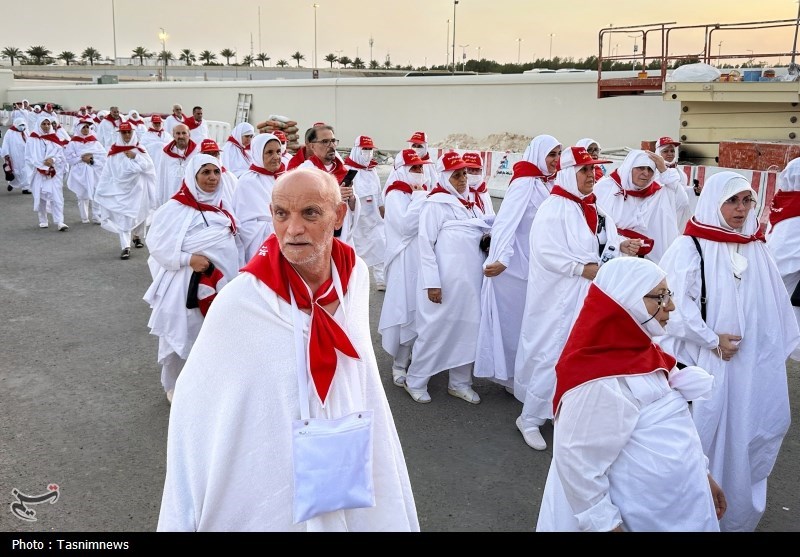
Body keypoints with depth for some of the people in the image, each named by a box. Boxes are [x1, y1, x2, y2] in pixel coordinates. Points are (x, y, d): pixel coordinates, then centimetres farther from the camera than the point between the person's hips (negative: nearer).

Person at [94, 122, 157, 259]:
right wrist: (101, 190, 1)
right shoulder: (114, 151, 0)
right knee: (122, 217, -9)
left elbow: (148, 166, -9)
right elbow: (107, 172, 2)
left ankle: (137, 236, 41)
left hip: (137, 188, 1)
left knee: (140, 213, 13)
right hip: (120, 188, -1)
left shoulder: (140, 149, 1)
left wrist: (136, 157, -18)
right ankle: (126, 247, -13)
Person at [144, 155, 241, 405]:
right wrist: (187, 259, -23)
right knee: (183, 334, 5)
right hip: (188, 282, -6)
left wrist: (233, 273, 13)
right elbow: (156, 243, -16)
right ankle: (175, 385, 24)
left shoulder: (222, 204, 8)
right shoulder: (176, 208, -14)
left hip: (221, 280, 6)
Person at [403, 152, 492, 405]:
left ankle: (460, 382, 24)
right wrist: (431, 282, -15)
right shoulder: (435, 204, -7)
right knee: (435, 329, 1)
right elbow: (426, 244, -10)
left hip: (471, 278, 7)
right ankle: (415, 381, 17)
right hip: (446, 280, -6)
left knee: (467, 329, 10)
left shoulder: (470, 204, 14)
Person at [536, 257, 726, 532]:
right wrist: (604, 525, -20)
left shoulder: (642, 353, 1)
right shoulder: (603, 381, -28)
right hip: (636, 519, -9)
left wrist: (702, 474, 17)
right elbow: (577, 461, -28)